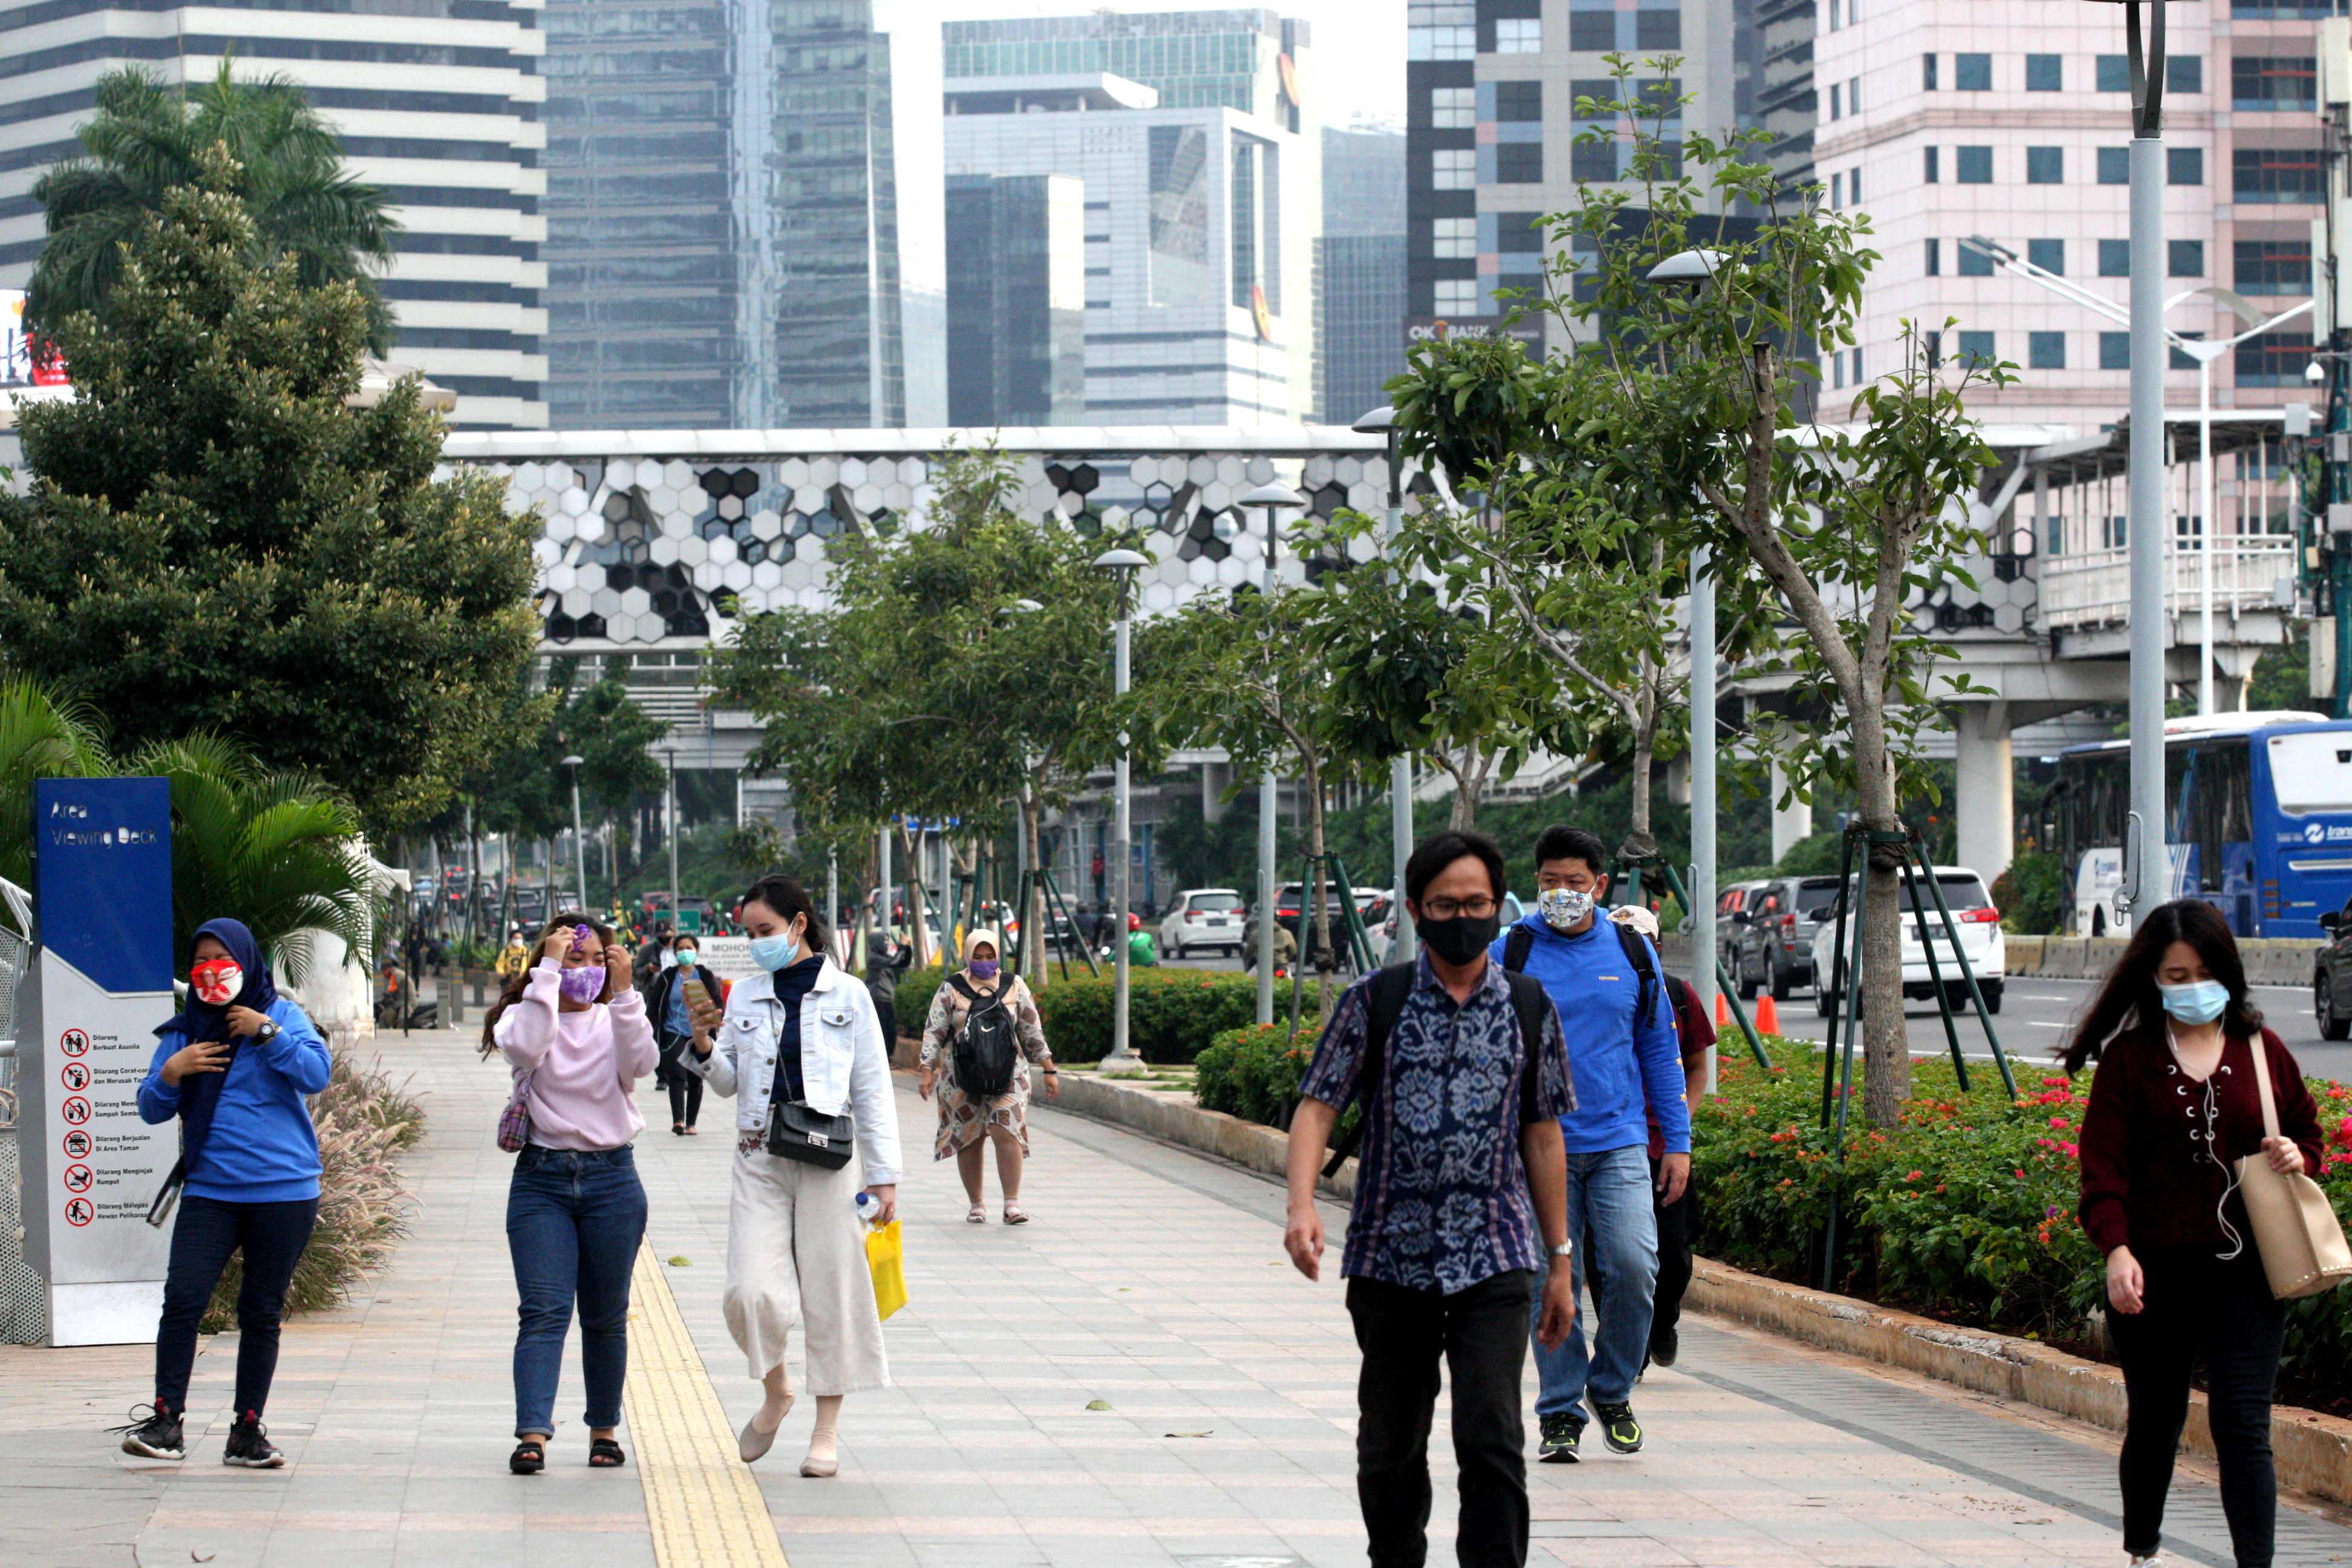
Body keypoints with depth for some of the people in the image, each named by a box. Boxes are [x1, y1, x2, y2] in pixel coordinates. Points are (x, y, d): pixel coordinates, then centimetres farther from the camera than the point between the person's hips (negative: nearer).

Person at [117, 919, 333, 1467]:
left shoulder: (281, 1016, 3)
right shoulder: (183, 1031, 10)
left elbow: (316, 1074, -10)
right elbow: (152, 1109, 9)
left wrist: (267, 1032, -16)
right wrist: (171, 1073, -10)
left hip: (283, 1190, -1)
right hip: (209, 1191, 1)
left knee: (261, 1313, 5)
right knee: (182, 1299, -14)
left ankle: (248, 1430, 13)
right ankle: (166, 1421, -10)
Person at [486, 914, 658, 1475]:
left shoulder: (615, 1019, 9)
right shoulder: (527, 1013, 4)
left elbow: (641, 1062, -12)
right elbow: (527, 1047, -20)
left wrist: (624, 993, -20)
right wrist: (549, 971, -18)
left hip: (612, 1179, 2)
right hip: (542, 1178, -2)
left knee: (605, 1317, 8)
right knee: (543, 1312, -11)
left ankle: (604, 1430, 21)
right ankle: (532, 1436, -19)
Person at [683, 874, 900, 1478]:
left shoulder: (847, 997, 3)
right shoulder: (745, 996, 10)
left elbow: (873, 1090, 4)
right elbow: (730, 1084, 13)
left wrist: (883, 1174, 0)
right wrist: (705, 1050, -9)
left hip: (827, 1158, -2)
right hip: (760, 1160, 2)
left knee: (831, 1289, 0)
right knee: (751, 1292, -11)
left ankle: (827, 1429, 11)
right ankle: (775, 1392, 16)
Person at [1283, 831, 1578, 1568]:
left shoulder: (1529, 1009, 7)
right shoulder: (1373, 1002, 1)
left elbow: (1543, 1139, 13)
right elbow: (1317, 1107, -3)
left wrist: (1560, 1261, 13)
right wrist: (1301, 1206, -21)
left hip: (1496, 1261, 0)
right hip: (1389, 1259, 0)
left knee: (1491, 1437, -13)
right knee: (1390, 1445, 10)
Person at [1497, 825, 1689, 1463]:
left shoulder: (1632, 953, 8)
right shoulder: (1511, 954, 1)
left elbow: (1660, 1051, 15)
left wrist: (1677, 1142, 11)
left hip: (1620, 1144, 1)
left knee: (1633, 1268, -11)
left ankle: (1612, 1390, 11)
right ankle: (1560, 1413, 12)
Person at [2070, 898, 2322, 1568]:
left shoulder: (2262, 1052, 7)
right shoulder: (2129, 1058, -1)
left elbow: (2307, 1130, 19)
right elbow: (2104, 1160, -7)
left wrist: (2298, 1157, -5)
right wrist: (2116, 1248, -21)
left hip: (2244, 1270, 0)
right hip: (2153, 1272, 0)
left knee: (2243, 1428, -8)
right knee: (2155, 1422, 14)